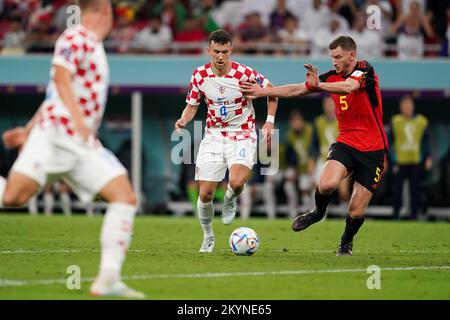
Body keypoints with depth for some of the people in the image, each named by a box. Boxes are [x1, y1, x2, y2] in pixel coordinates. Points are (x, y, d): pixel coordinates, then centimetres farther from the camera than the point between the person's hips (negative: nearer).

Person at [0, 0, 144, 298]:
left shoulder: (94, 47, 24)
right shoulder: (76, 38, -4)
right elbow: (61, 77, -19)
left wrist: (29, 129, 28)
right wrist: (78, 117, -31)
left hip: (84, 145, 9)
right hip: (55, 134, -9)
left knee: (126, 198, -7)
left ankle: (108, 280, -11)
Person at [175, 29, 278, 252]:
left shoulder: (244, 74, -15)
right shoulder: (199, 75, -6)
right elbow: (192, 105, 7)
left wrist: (269, 121, -5)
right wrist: (183, 120, -14)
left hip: (242, 136, -3)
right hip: (213, 136, 3)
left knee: (236, 182, -29)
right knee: (205, 193, -4)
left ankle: (230, 201, 9)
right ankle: (208, 237, 21)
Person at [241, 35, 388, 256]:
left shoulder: (365, 70, -11)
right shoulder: (333, 77, 8)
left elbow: (349, 87, -33)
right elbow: (297, 90, 14)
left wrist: (318, 85, -42)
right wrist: (263, 91, 13)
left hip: (372, 149, -4)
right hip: (346, 143, 4)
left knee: (356, 211, -4)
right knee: (327, 184, -26)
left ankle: (347, 242, 28)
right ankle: (318, 212, 7)